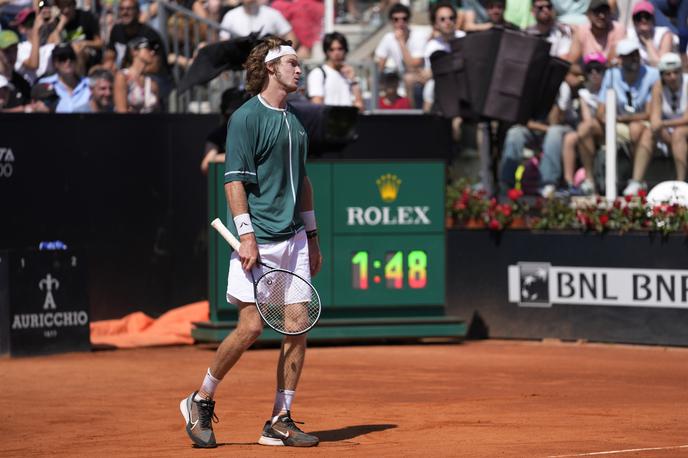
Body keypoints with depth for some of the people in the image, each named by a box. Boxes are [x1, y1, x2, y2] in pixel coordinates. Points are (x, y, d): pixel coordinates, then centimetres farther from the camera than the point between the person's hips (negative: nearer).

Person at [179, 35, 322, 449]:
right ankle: (202, 402, 9)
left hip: (294, 239, 7)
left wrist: (312, 236, 20)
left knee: (298, 328, 1)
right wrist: (247, 236, -19)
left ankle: (280, 422, 6)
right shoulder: (246, 118, -7)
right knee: (251, 326, -11)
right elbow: (235, 180, -12)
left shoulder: (295, 121, 16)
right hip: (259, 241, -7)